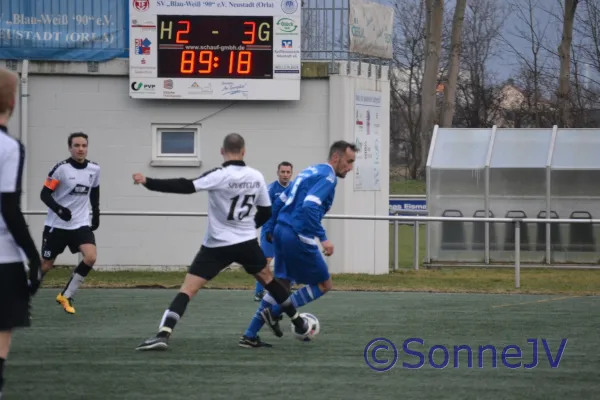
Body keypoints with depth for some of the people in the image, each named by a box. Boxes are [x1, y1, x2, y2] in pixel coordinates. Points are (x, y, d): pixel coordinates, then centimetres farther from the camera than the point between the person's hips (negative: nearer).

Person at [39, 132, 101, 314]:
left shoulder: (94, 169, -1)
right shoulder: (61, 168, -15)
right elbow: (45, 194, -14)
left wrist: (96, 214, 15)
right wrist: (58, 209, -29)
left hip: (81, 224, 4)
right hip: (56, 225, -4)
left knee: (91, 257, -18)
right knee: (46, 266, 4)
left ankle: (66, 296, -3)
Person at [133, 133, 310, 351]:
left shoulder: (219, 176, -15)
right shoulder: (257, 177, 2)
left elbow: (186, 187, -24)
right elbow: (266, 213, 11)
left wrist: (148, 182, -22)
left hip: (217, 245, -4)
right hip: (247, 243, 4)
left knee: (187, 289, -8)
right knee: (268, 279, 28)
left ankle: (163, 335, -25)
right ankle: (298, 323, 39)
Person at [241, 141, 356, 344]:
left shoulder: (310, 171, 18)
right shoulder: (328, 177, -10)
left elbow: (279, 202, 22)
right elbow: (310, 206, -26)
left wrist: (271, 229, 30)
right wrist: (323, 238, -26)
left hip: (282, 230, 9)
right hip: (298, 237, -9)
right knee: (324, 285, 5)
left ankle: (250, 334, 14)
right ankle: (275, 312, 3)